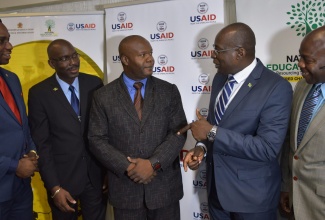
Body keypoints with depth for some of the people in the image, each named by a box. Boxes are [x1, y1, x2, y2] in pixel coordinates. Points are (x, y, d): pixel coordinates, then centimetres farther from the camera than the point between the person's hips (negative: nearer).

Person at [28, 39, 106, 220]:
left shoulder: (94, 84, -3)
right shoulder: (39, 93, -10)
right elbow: (41, 144, -10)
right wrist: (54, 187, -14)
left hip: (95, 175, 2)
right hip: (62, 178, -2)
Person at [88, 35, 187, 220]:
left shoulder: (169, 91, 0)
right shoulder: (103, 96, -1)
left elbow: (179, 132, -4)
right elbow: (97, 139, -3)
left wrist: (154, 163, -16)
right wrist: (127, 167, -14)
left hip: (165, 186, 1)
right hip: (124, 187, 0)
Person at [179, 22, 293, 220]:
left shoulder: (276, 87, -19)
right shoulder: (220, 78, 4)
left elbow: (268, 148, -26)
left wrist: (212, 133, -24)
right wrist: (201, 146, -8)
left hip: (252, 195, -6)